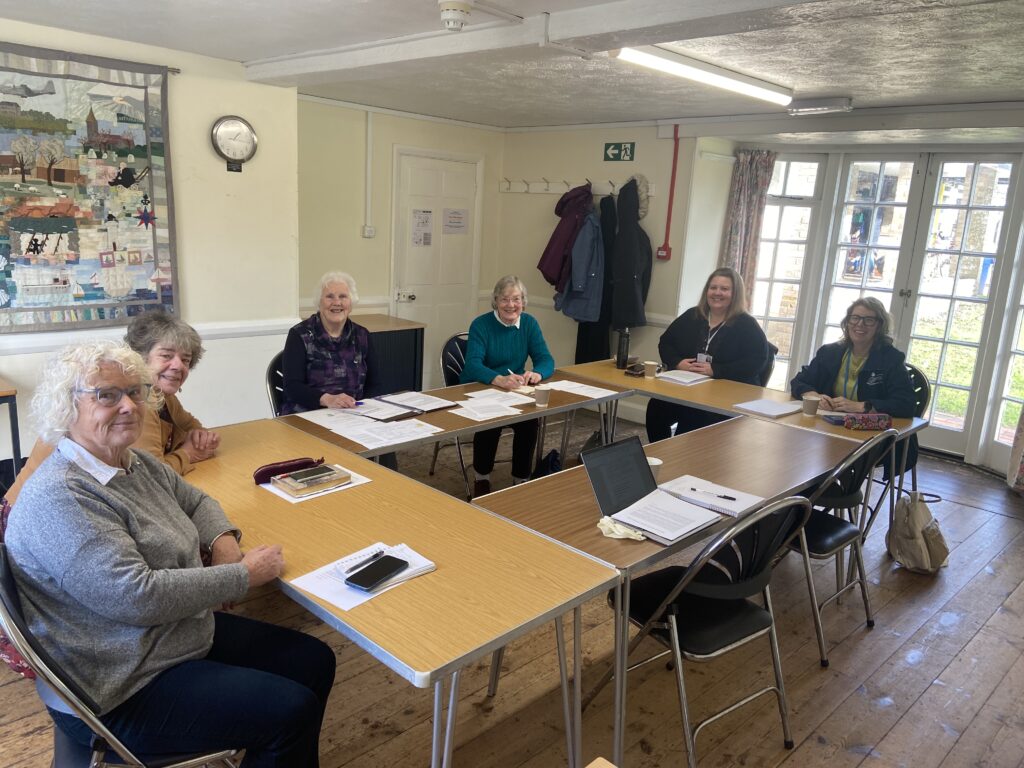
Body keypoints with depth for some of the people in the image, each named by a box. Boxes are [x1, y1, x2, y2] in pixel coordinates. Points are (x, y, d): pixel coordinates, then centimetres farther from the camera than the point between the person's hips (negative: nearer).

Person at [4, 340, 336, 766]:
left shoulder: (137, 463, 3)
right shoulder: (59, 499, -25)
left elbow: (195, 501, 20)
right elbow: (138, 597, -30)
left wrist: (223, 541, -2)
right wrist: (243, 575, -20)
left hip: (188, 631, 9)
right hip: (120, 693, -9)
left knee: (315, 662, 6)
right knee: (292, 711, -16)